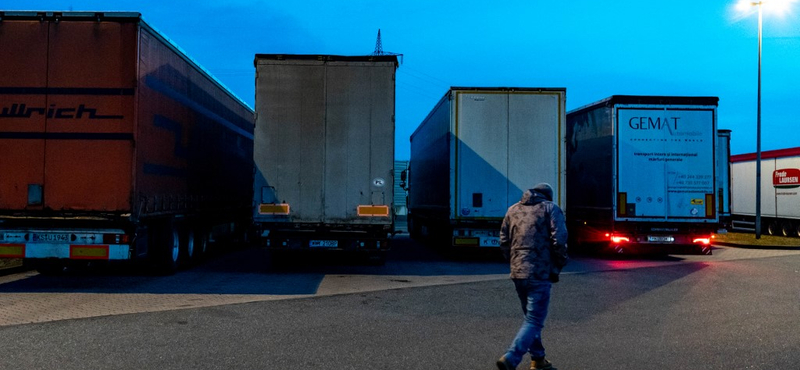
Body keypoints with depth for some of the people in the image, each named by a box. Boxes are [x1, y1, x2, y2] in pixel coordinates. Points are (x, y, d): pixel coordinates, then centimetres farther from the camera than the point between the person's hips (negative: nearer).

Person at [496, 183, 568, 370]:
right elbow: (559, 240, -10)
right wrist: (557, 268, -1)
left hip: (517, 273, 6)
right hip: (540, 273, -6)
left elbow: (504, 241, 13)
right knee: (534, 320, -3)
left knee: (531, 317, 20)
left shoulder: (513, 209, 15)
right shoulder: (550, 208, 0)